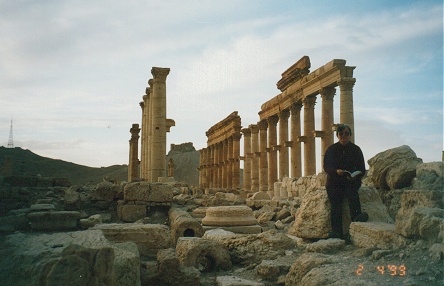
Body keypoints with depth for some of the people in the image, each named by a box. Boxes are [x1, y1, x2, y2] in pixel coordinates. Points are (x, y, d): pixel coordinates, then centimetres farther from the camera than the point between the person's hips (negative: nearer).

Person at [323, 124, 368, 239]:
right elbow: (326, 167, 2)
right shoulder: (331, 149, 9)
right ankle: (337, 232, -31)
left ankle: (356, 217, -50)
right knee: (335, 204, -21)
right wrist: (336, 171, -19)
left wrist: (354, 176, -15)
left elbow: (362, 169, 7)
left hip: (351, 181, 1)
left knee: (352, 192, -34)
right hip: (334, 181, -1)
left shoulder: (356, 149, 10)